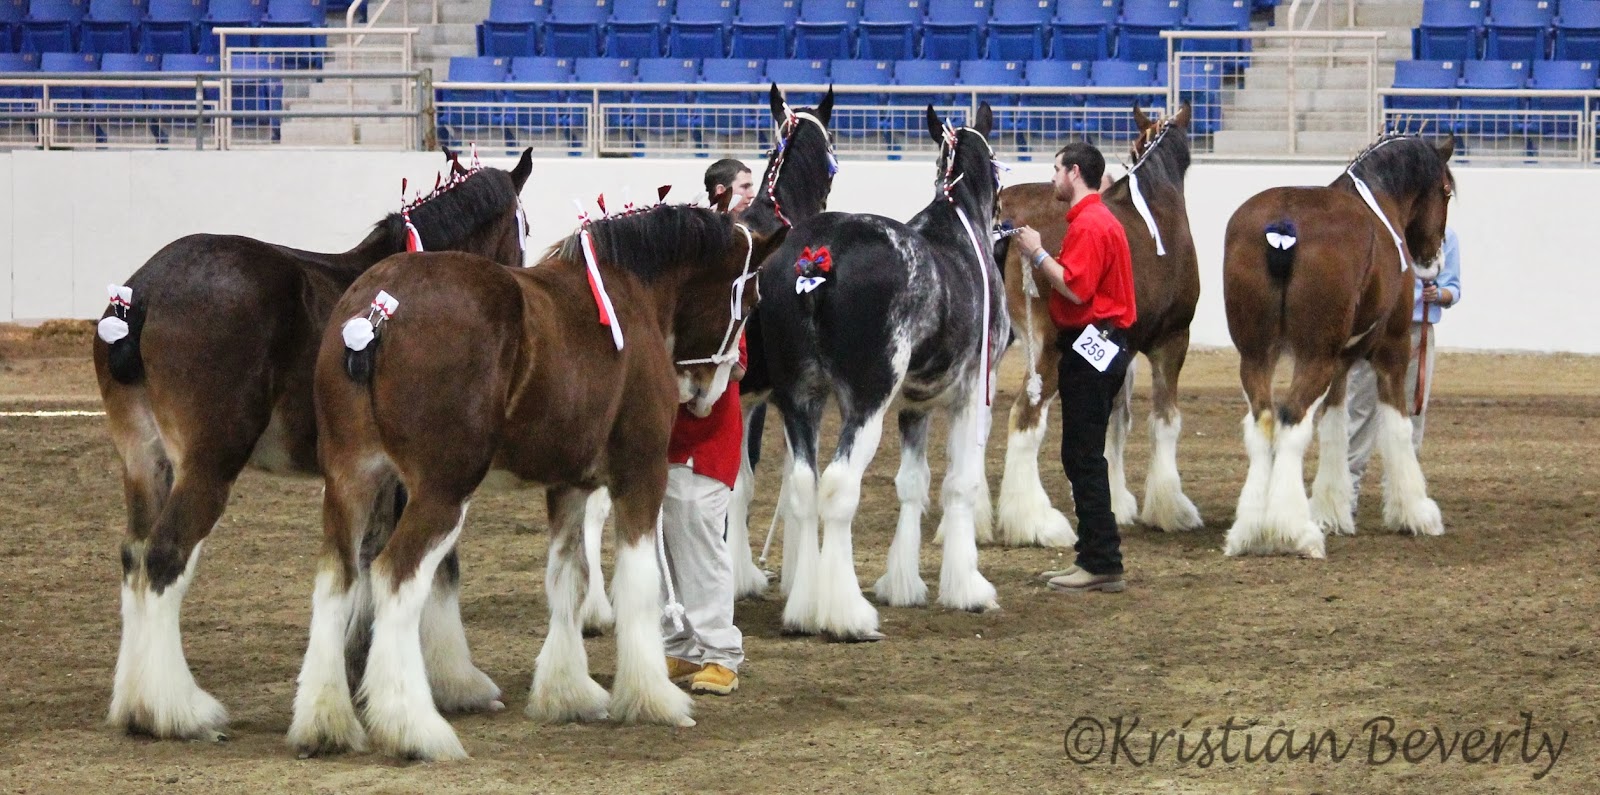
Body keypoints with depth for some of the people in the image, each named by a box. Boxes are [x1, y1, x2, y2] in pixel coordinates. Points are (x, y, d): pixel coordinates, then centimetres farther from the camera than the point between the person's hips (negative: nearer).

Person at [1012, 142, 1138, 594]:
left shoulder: (1090, 226, -15)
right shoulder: (1094, 220, 19)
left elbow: (1075, 288, -24)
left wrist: (1038, 253, -14)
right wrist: (1039, 260, 9)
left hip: (1089, 348, -11)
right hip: (1095, 348, 11)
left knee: (1083, 458, -9)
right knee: (1083, 458, 13)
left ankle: (1102, 564, -8)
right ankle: (1095, 559, 17)